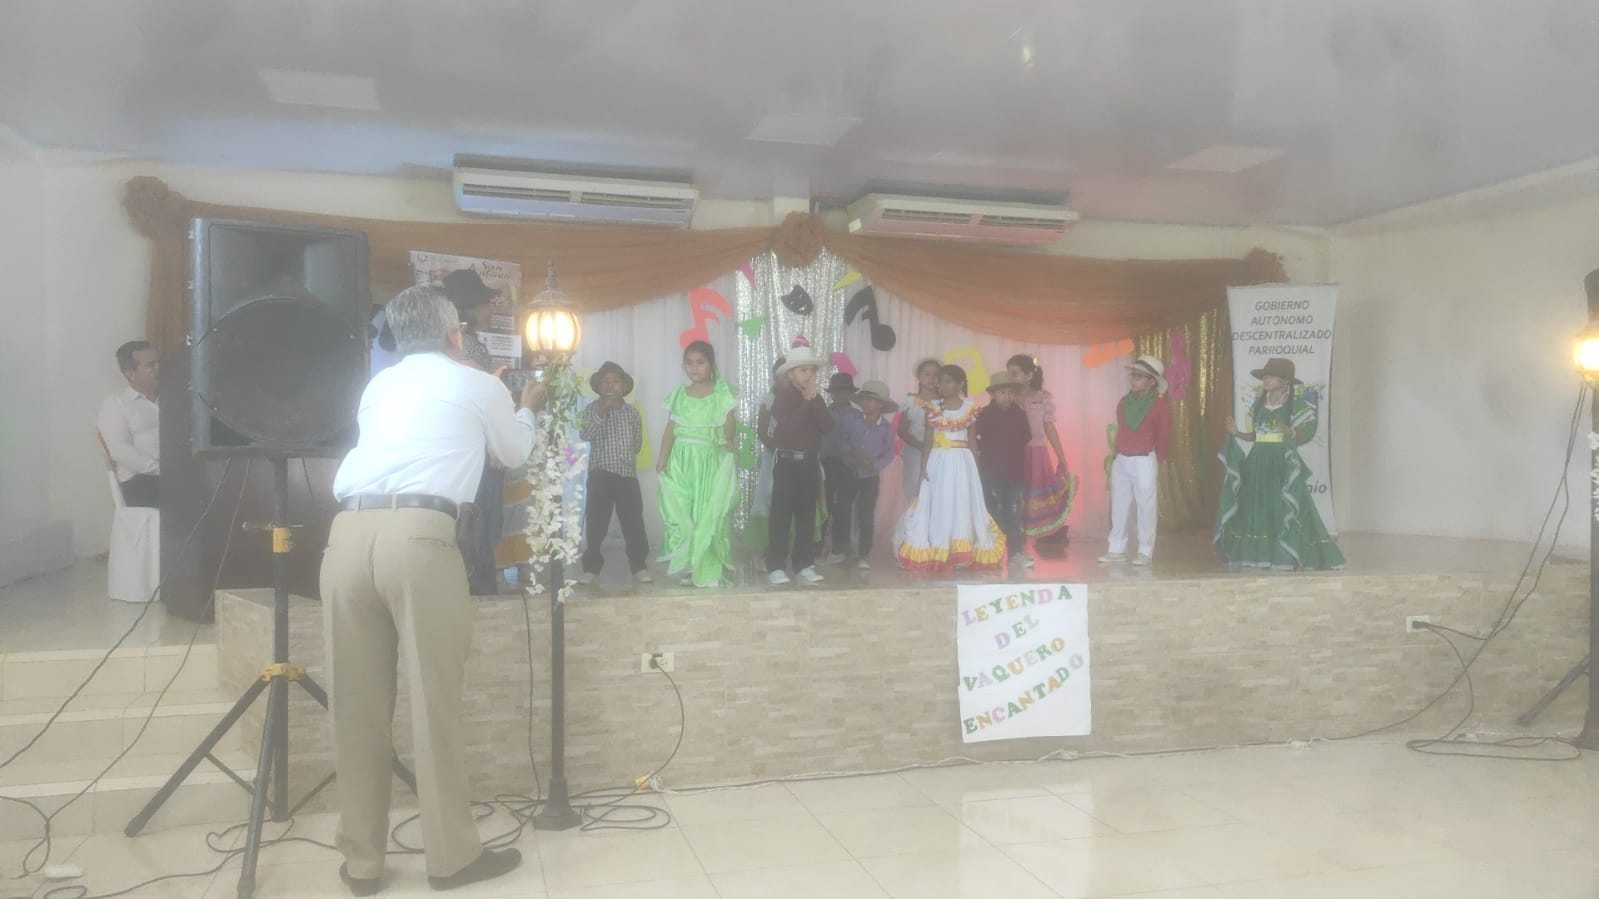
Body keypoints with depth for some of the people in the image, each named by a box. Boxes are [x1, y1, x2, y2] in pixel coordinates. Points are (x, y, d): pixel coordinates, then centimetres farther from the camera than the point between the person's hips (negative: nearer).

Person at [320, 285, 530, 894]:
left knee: (357, 704, 10)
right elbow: (515, 455, 32)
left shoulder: (377, 387, 27)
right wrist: (526, 409, 53)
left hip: (348, 532, 5)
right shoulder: (478, 386, 15)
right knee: (435, 700, 3)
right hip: (419, 536, -5)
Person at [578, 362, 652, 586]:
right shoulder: (592, 409, 0)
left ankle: (639, 565, 11)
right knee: (595, 523, -2)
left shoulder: (632, 412, 8)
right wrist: (602, 413, -20)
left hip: (628, 474, 2)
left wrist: (627, 456, 4)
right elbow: (585, 435, -15)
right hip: (601, 474, -2)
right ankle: (591, 567, 8)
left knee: (634, 522, 2)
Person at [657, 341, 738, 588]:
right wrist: (663, 459, -6)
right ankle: (686, 568, 9)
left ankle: (709, 571, 4)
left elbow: (729, 427, -2)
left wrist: (730, 444, -18)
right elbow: (670, 430, 4)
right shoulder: (679, 395, 9)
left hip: (711, 461, -2)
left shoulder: (722, 392, 1)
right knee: (681, 513, 0)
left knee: (710, 513, -4)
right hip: (682, 460, 3)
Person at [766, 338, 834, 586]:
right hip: (786, 460, -5)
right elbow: (788, 426, -22)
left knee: (807, 513, 6)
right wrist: (805, 400, -17)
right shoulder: (782, 396, -6)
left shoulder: (815, 397, 10)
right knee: (781, 513, -5)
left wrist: (815, 399, -12)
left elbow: (828, 425, -4)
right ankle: (775, 567, -4)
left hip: (809, 461, 5)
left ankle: (804, 565, 12)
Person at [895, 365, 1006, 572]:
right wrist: (924, 466, -3)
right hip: (939, 462, 0)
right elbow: (928, 441, 4)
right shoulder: (933, 409, 3)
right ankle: (936, 555, 3)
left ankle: (962, 555, 5)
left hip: (962, 462, 0)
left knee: (962, 505, 1)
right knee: (938, 506, -1)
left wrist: (976, 465, 2)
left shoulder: (970, 408, 3)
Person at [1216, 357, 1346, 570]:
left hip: (1281, 464, -5)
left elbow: (1303, 436, -5)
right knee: (1254, 509, 3)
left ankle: (1285, 558, -3)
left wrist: (1290, 433, -25)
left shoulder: (1295, 405, -3)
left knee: (1283, 510, -8)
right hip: (1257, 463, 5)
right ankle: (1256, 558, 8)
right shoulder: (1258, 405, 11)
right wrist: (1237, 433, -2)